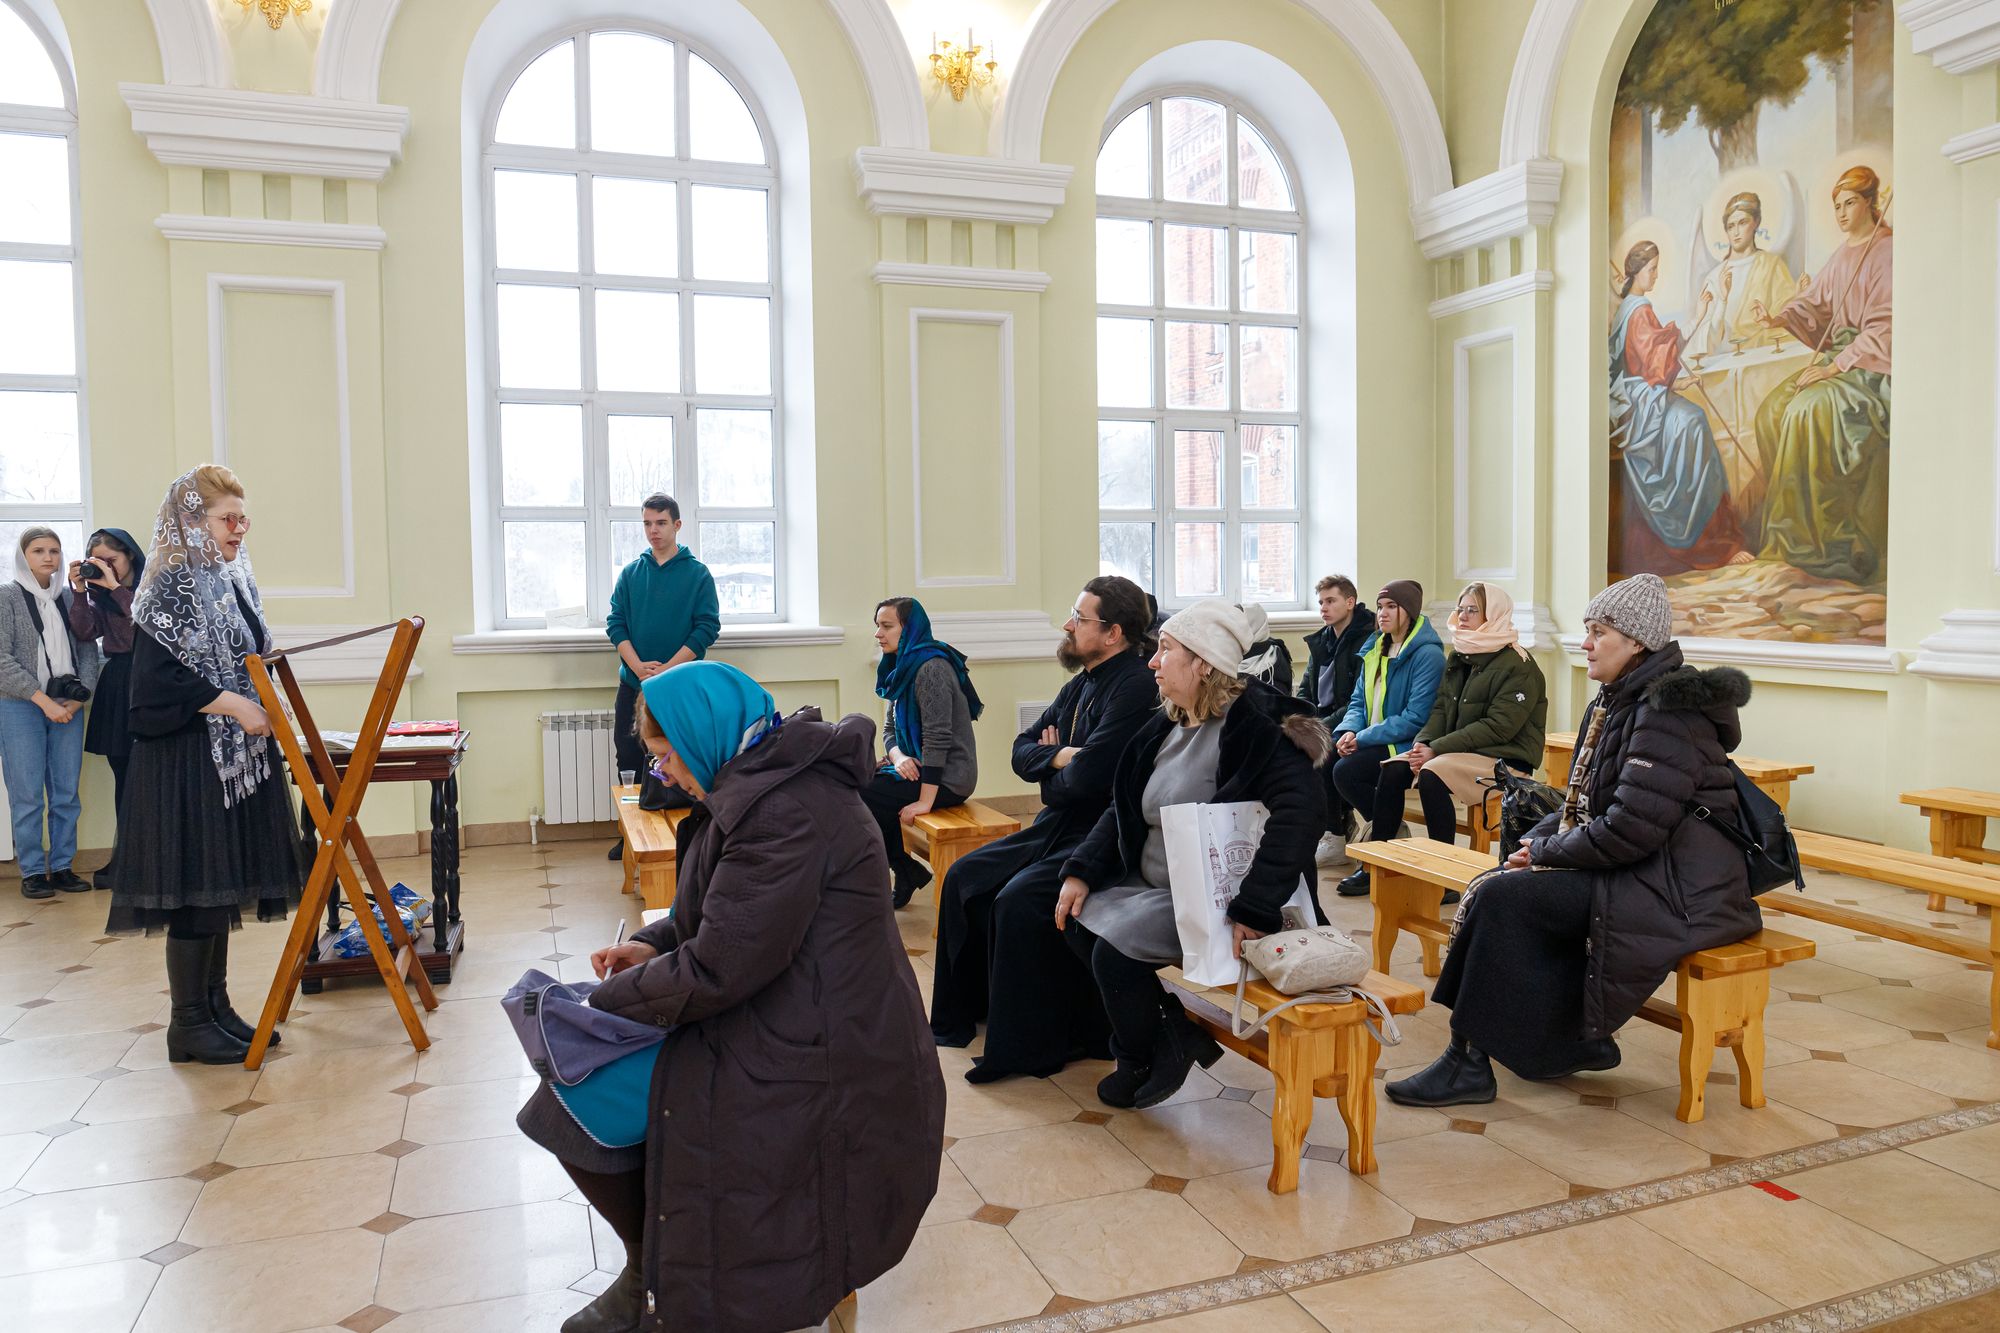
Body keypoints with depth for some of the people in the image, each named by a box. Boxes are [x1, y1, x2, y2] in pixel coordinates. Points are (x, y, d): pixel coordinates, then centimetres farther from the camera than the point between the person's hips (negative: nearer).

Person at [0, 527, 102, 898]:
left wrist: (78, 697, -4)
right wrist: (44, 701, -12)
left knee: (67, 793, 4)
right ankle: (32, 871, 7)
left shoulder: (71, 599, 10)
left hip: (68, 707, 3)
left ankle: (63, 866, 13)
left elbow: (88, 652, 10)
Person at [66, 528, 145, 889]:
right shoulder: (99, 593, 13)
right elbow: (87, 631, 2)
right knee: (122, 771, 7)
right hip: (116, 681, 6)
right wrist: (80, 592, -5)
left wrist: (115, 586, -15)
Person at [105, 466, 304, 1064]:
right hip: (188, 757, -8)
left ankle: (215, 1007, 23)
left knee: (224, 883, 13)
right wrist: (234, 705, -22)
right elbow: (159, 678, -19)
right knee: (195, 886, -2)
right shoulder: (170, 587, -12)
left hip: (238, 752, 8)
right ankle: (188, 1024, 9)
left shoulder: (234, 581, 13)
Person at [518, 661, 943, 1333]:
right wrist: (654, 946, 6)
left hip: (814, 1062, -10)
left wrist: (606, 1001, -10)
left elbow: (719, 969, -24)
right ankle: (652, 1270, 25)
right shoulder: (757, 787, 9)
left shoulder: (784, 810, -25)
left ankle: (655, 1278, 17)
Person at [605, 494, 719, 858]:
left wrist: (668, 668, -16)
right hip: (633, 684, 3)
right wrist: (639, 667, -12)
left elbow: (708, 627, -8)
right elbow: (616, 624, 4)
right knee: (629, 756, 6)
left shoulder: (698, 574, -2)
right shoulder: (630, 573, 8)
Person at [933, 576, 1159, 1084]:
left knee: (1019, 900, -27)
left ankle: (1031, 1045, -12)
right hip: (1059, 825, 10)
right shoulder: (1081, 685, 12)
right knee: (965, 877, 8)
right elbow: (1022, 751, 13)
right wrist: (1058, 757, -10)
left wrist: (1049, 764, -3)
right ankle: (967, 1008, 20)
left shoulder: (1135, 688, -18)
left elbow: (1089, 774, -26)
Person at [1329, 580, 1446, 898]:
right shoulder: (1376, 650, 14)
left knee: (1345, 770, -31)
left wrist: (1363, 739, -20)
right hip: (1376, 743, 7)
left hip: (1406, 745, -7)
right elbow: (1358, 701, 14)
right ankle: (1391, 830, -3)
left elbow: (1415, 718, -18)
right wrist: (1349, 731, -8)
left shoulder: (1427, 655, -11)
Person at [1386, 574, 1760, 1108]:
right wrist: (1537, 840, 1)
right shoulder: (1616, 701, 13)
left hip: (1676, 885, -10)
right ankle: (1579, 1042, 9)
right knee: (1495, 884, 0)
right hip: (1637, 868, 10)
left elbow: (1631, 830, -24)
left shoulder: (1669, 710, -18)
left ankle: (1468, 1062, -9)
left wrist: (1546, 851, -12)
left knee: (1502, 898, -18)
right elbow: (1584, 802, 19)